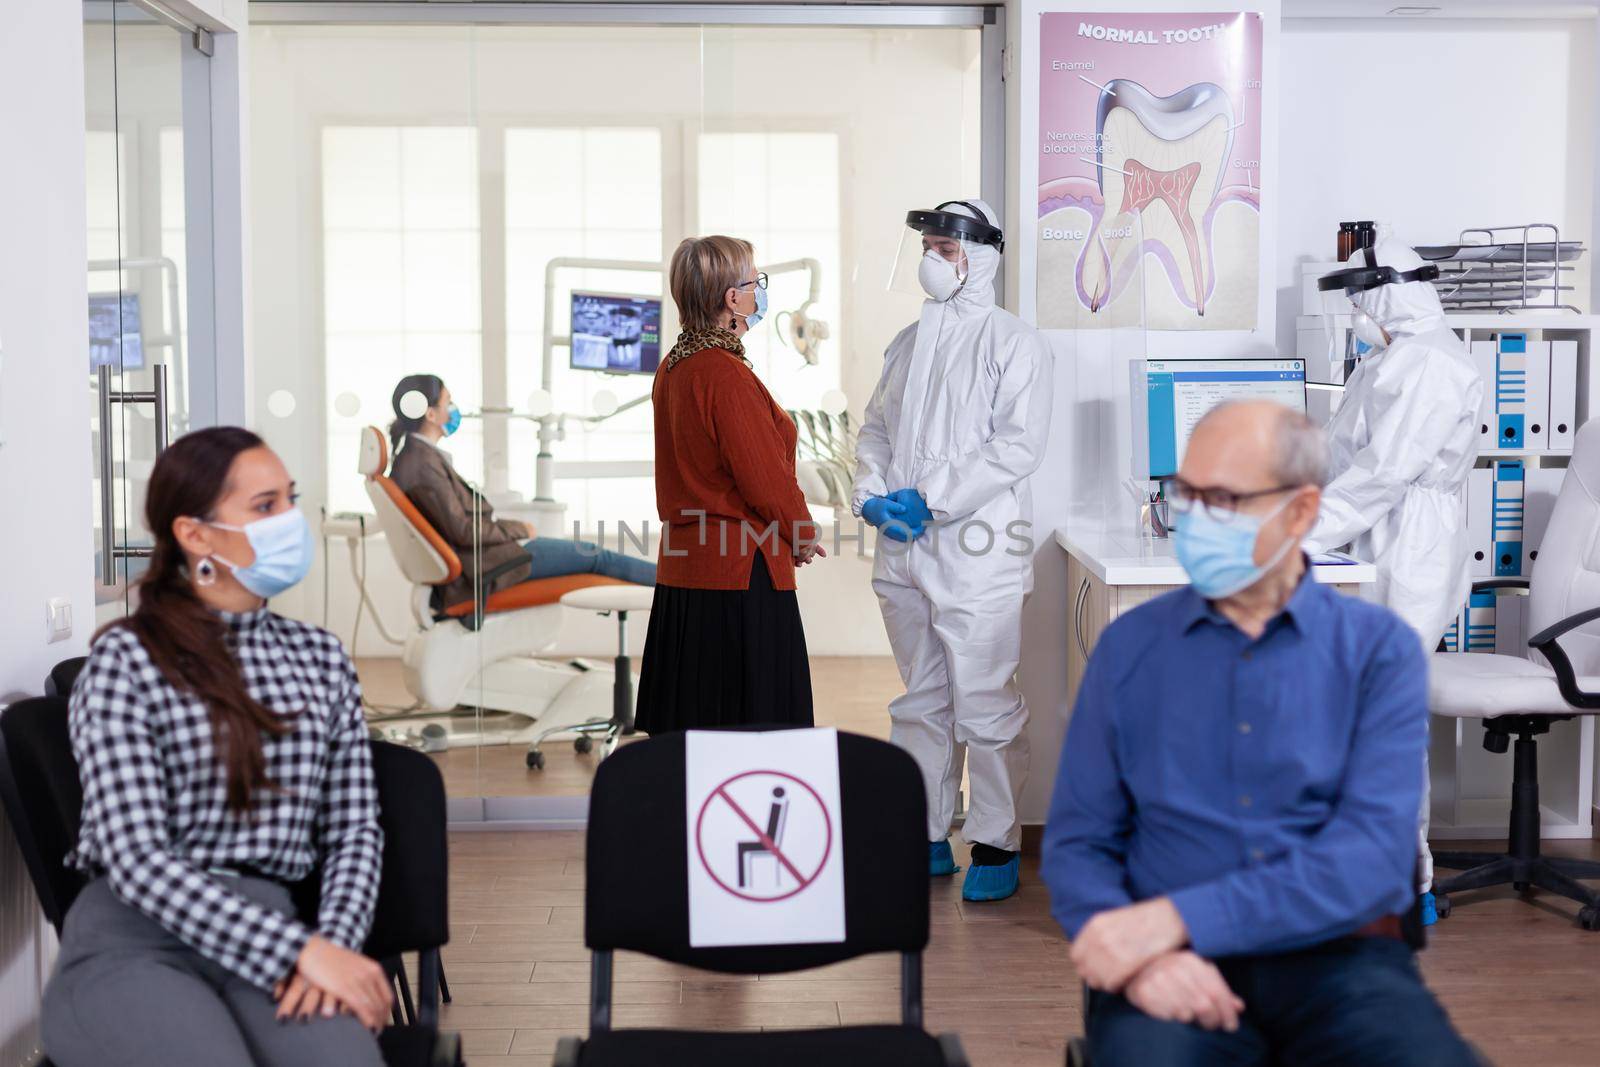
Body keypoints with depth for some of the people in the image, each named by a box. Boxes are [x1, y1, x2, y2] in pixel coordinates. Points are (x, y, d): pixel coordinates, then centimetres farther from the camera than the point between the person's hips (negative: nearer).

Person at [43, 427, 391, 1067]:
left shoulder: (320, 657, 15)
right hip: (133, 942, -3)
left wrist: (334, 942, -10)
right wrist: (303, 949, -19)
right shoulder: (125, 659, -1)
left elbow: (354, 830, 11)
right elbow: (135, 856, -10)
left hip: (265, 935, 3)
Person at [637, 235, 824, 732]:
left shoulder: (673, 367, 11)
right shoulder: (727, 375, -17)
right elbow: (764, 474, -16)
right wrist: (803, 534, 2)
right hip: (740, 574, -9)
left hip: (682, 570, 9)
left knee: (691, 728, 13)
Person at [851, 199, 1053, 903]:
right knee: (921, 702, 13)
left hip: (976, 548, -7)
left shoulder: (1012, 342, -4)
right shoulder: (908, 342, 16)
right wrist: (871, 495, -2)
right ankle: (925, 838, 22)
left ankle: (997, 846, 7)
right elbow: (876, 427, 18)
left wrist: (931, 498, -17)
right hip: (903, 551, 7)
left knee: (985, 706, -3)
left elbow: (1019, 446, -13)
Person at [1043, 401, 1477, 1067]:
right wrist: (1145, 951, -16)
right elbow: (1077, 842, 5)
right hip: (1180, 969, 0)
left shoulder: (1380, 649, 3)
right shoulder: (1130, 646, 8)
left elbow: (1372, 855, -9)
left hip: (1340, 961, 1)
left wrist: (1178, 918, -19)